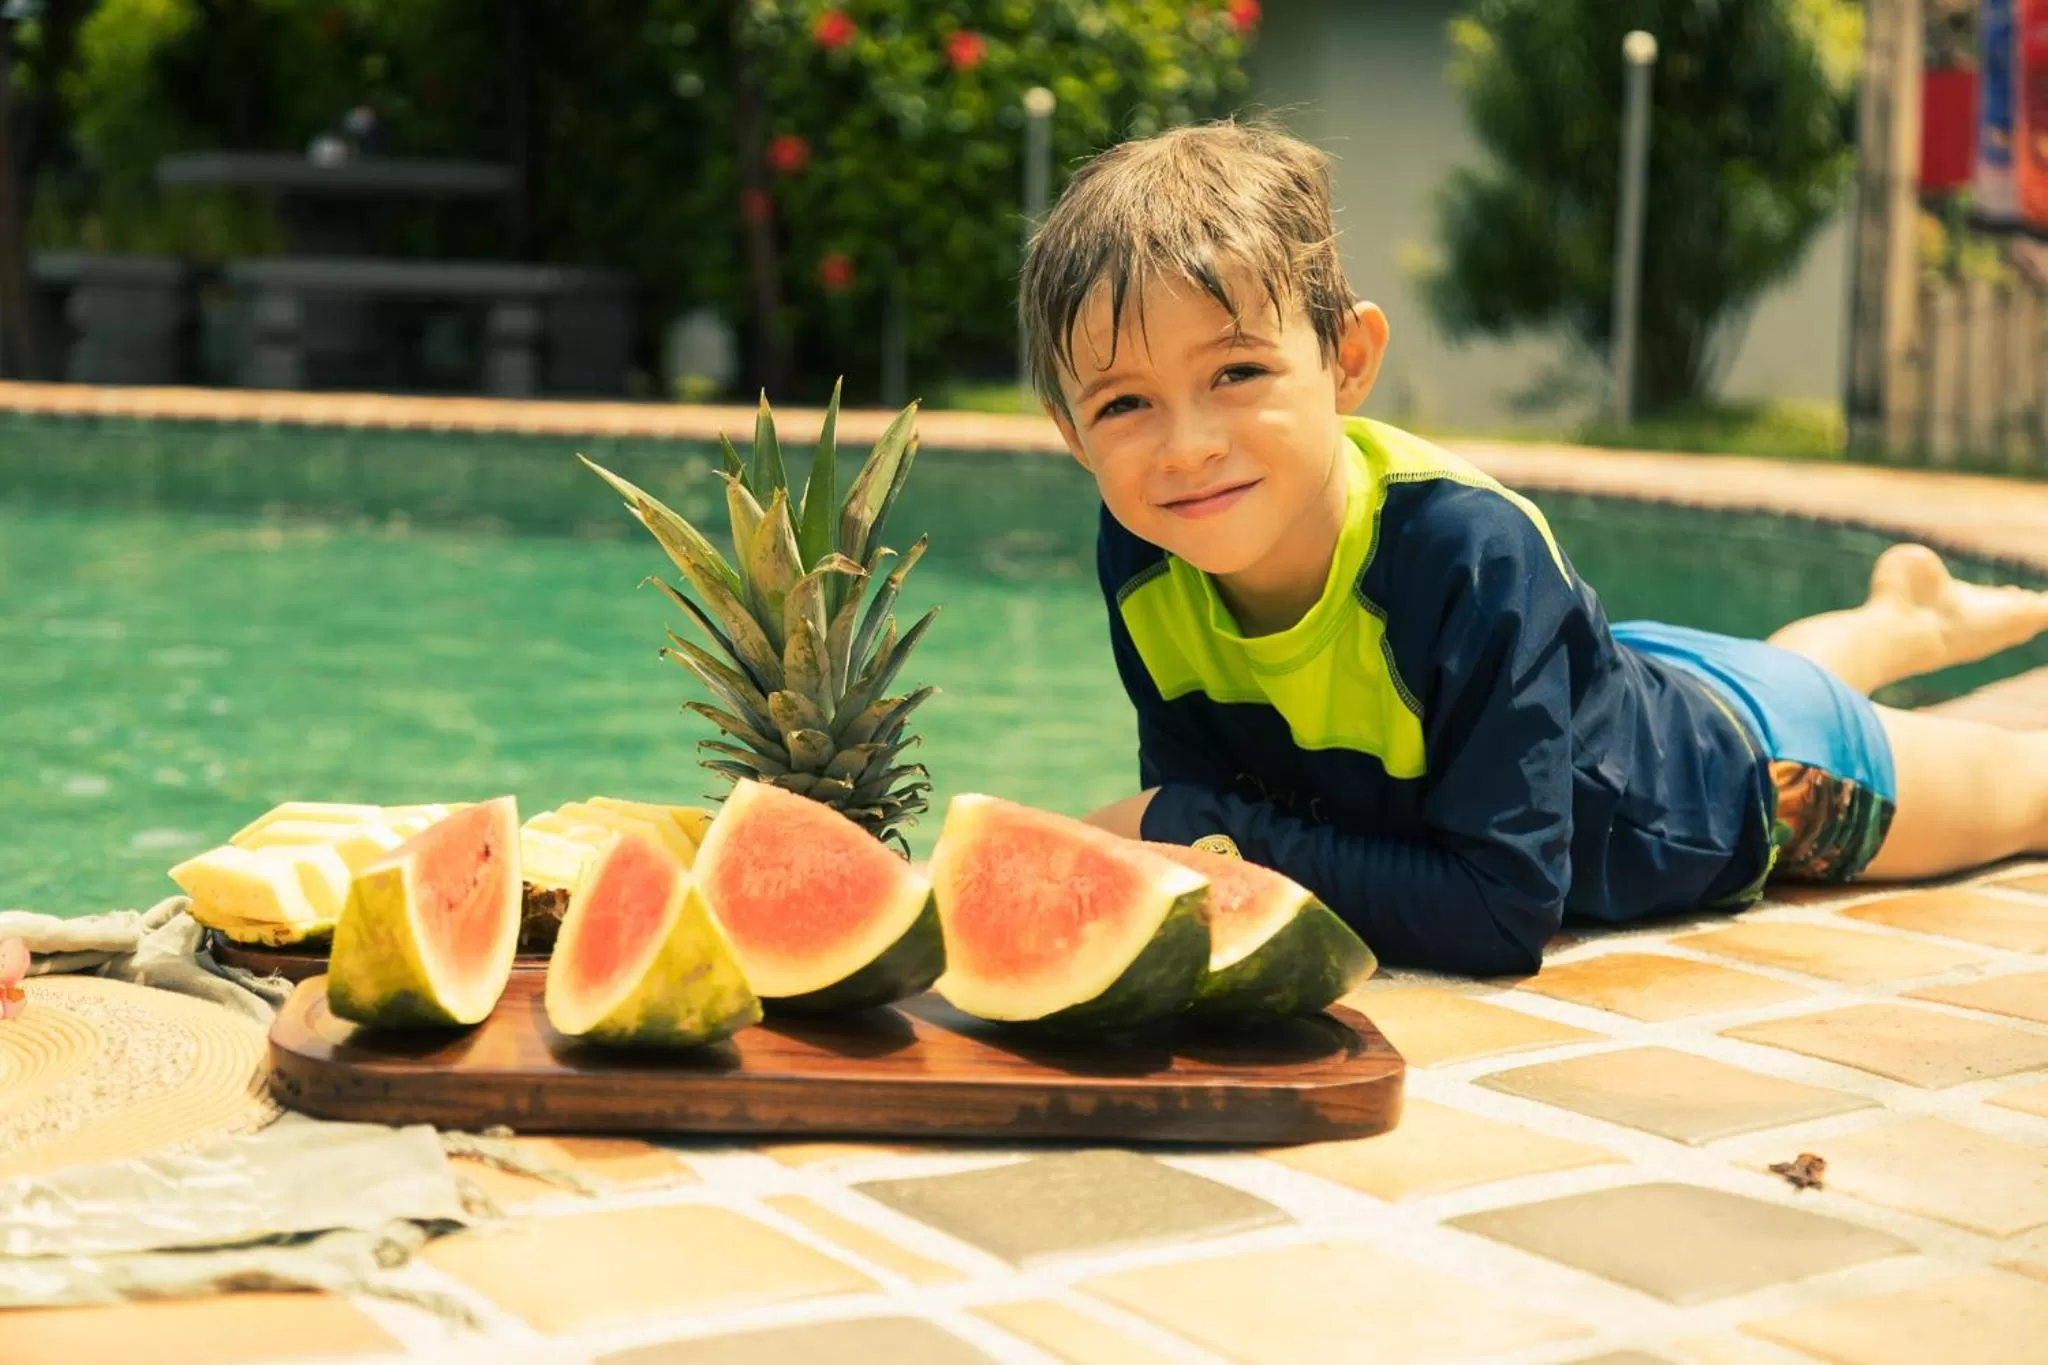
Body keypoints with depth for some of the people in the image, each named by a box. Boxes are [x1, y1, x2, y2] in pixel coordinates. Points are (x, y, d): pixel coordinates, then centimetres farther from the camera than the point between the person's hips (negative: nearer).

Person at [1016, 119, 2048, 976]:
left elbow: (1502, 911, -46)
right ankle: (1904, 615, 66)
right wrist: (1162, 840, -39)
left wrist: (1217, 834, -47)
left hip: (1753, 782, -5)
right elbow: (1190, 788, -17)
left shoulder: (1471, 554, -46)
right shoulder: (1142, 556, -29)